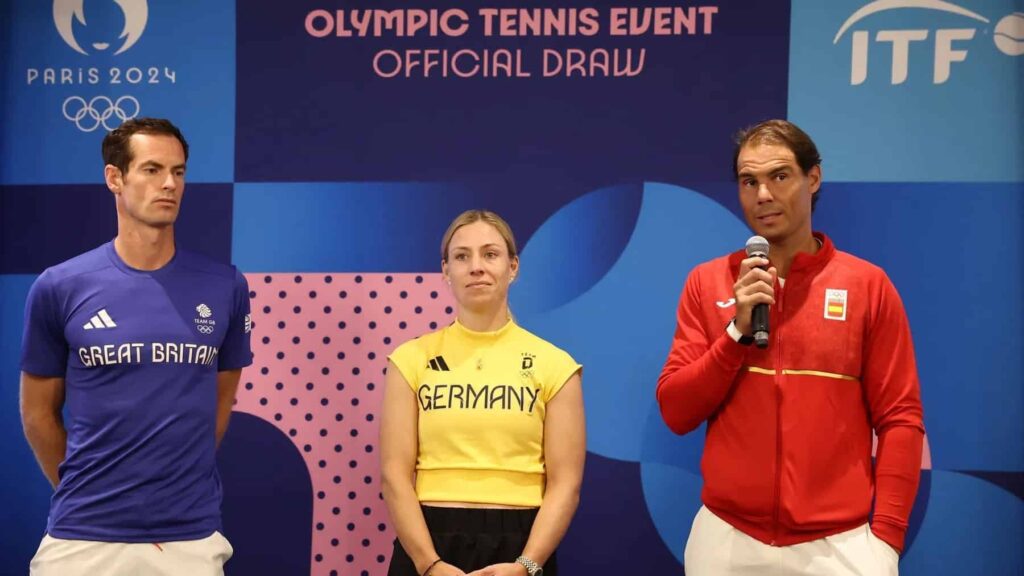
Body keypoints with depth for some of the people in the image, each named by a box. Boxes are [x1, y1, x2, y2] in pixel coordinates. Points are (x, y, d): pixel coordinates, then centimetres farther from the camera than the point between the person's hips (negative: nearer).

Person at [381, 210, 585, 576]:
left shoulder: (553, 365, 2)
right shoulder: (412, 359, 3)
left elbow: (565, 483, -2)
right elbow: (395, 473, -3)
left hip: (518, 546, 0)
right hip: (429, 543, 0)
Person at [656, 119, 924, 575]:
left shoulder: (868, 284, -2)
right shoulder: (706, 282, 3)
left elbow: (900, 418, -2)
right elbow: (675, 412, 0)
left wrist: (885, 537, -9)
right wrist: (737, 331, -12)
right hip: (726, 538, 2)